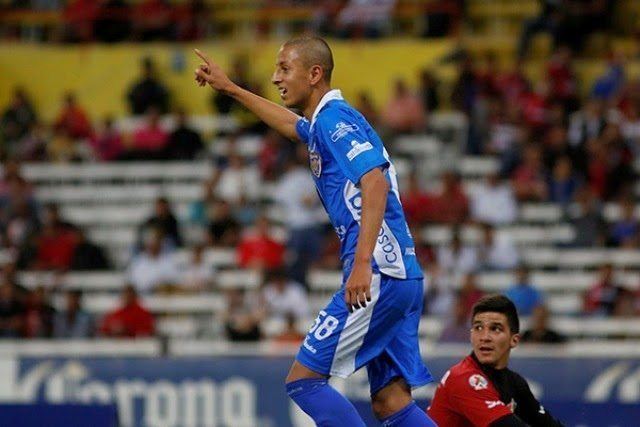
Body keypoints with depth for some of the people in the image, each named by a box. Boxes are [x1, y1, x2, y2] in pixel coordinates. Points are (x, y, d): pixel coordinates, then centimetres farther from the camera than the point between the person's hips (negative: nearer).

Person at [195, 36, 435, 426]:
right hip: (403, 277, 10)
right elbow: (293, 124, 46)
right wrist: (230, 88, 53)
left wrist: (363, 264, -29)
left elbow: (375, 182, -22)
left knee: (304, 379, -7)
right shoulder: (322, 123, 21)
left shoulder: (335, 117, -8)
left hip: (379, 277, -10)